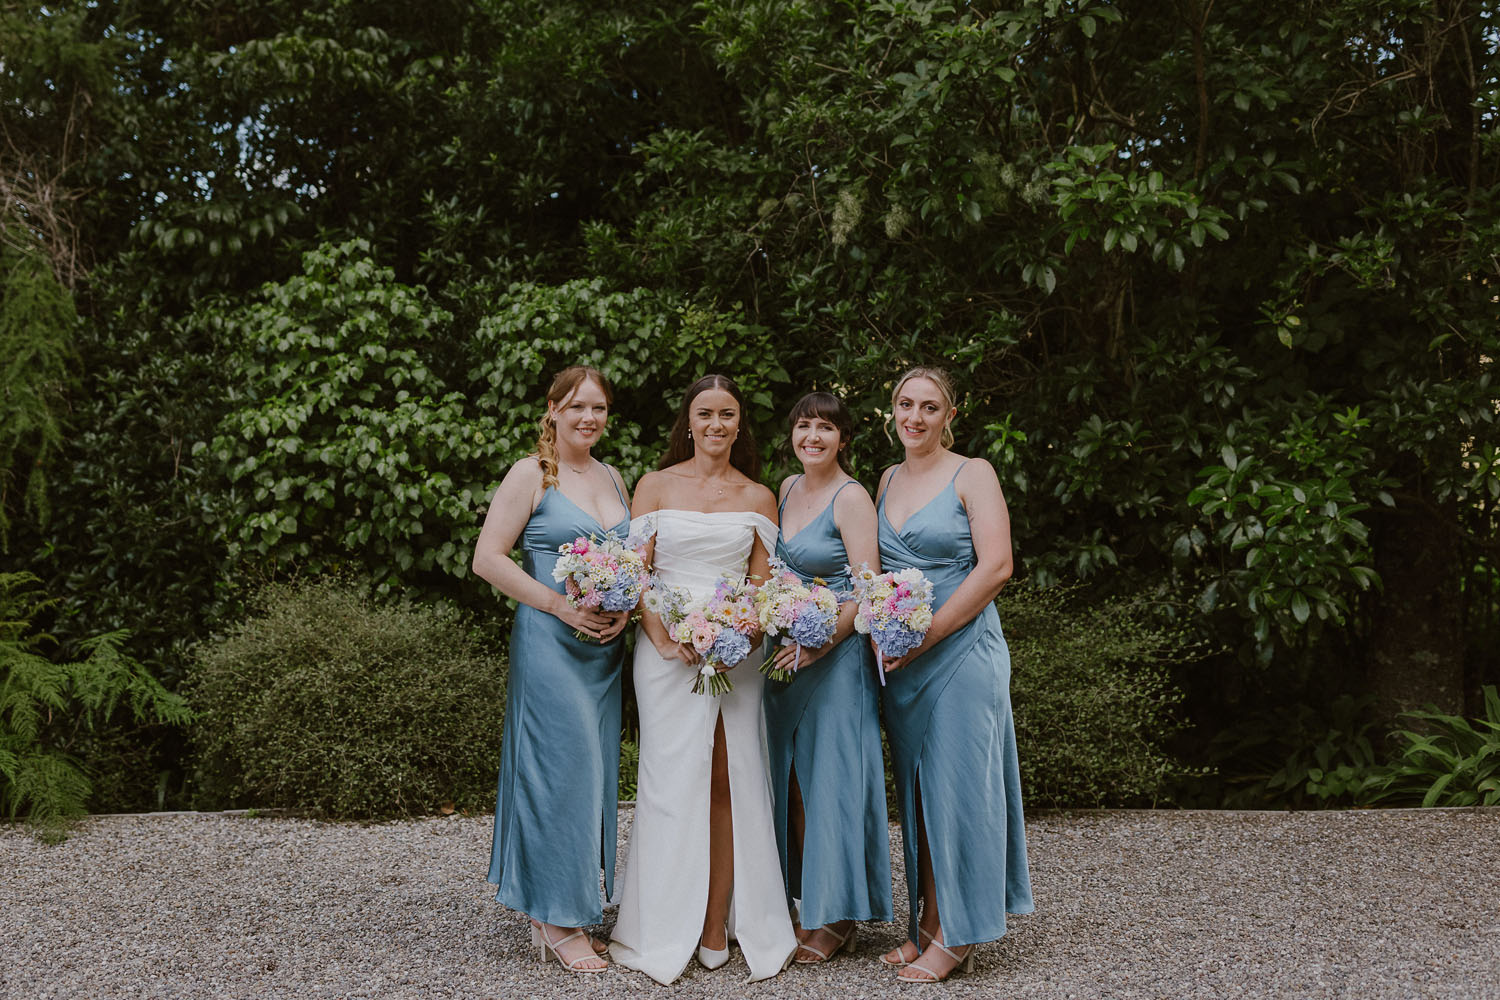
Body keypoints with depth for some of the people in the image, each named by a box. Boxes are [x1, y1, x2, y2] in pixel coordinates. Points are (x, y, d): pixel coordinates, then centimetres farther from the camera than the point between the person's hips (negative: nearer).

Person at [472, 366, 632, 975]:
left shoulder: (613, 479, 15)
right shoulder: (531, 475, -4)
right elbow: (488, 560, -9)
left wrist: (626, 607, -1)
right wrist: (563, 607, -15)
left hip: (606, 646, 6)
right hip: (549, 643, -6)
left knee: (595, 769, 9)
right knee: (560, 769, -5)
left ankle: (569, 908, 22)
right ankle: (556, 920, 6)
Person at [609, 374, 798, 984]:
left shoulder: (758, 498, 11)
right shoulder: (656, 486, 7)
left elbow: (763, 585, 9)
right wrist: (664, 637, -13)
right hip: (668, 650, -1)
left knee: (729, 784, 0)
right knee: (675, 782, -2)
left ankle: (718, 928, 8)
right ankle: (667, 934, 8)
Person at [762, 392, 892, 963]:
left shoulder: (851, 498, -9)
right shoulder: (787, 488, 12)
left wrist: (822, 640, -24)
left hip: (836, 654, -7)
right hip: (784, 653, 7)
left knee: (830, 777, -2)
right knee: (788, 779, 10)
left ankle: (836, 920, 9)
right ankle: (802, 901, 22)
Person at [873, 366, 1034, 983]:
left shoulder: (972, 474, -4)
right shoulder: (887, 481, 14)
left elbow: (995, 567, -13)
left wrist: (926, 635, -16)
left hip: (961, 649, -6)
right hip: (899, 657, 6)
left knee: (956, 785, -3)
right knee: (915, 788, 9)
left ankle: (955, 936, 7)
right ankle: (927, 923, 18)